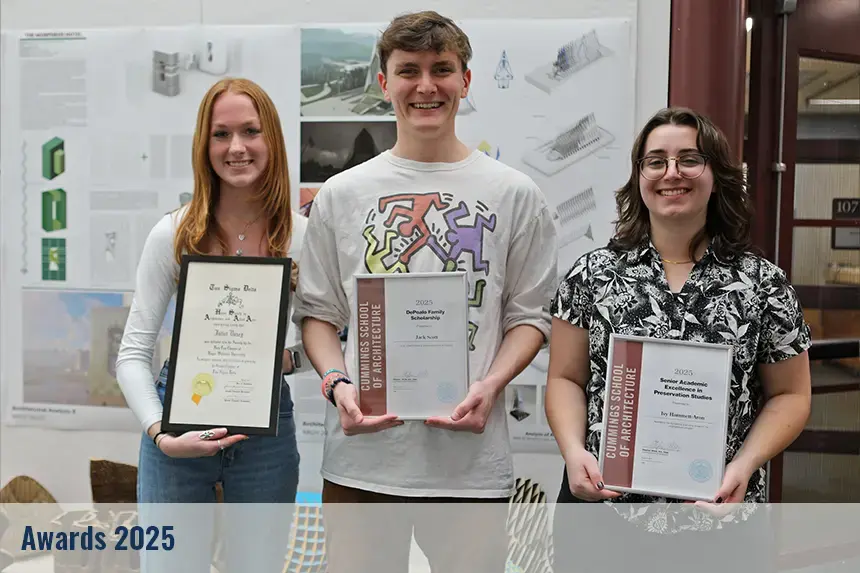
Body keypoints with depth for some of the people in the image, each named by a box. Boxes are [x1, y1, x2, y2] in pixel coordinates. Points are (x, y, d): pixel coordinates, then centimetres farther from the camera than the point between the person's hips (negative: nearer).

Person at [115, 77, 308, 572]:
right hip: (181, 423, -1)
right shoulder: (174, 234, -9)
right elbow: (133, 354, -5)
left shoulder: (302, 236, -6)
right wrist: (160, 434, -18)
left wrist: (291, 357, -16)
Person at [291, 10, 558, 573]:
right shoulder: (342, 194, 6)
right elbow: (318, 311, 9)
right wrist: (337, 383, -8)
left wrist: (489, 386, -11)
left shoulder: (514, 194, 3)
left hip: (471, 455, 0)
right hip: (362, 450, 1)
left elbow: (530, 315, 5)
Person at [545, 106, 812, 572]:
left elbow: (790, 394, 4)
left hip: (719, 519, 0)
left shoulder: (763, 284, -1)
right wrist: (574, 451, -13)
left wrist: (744, 465, -11)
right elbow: (565, 379, 3)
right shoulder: (592, 274, 0)